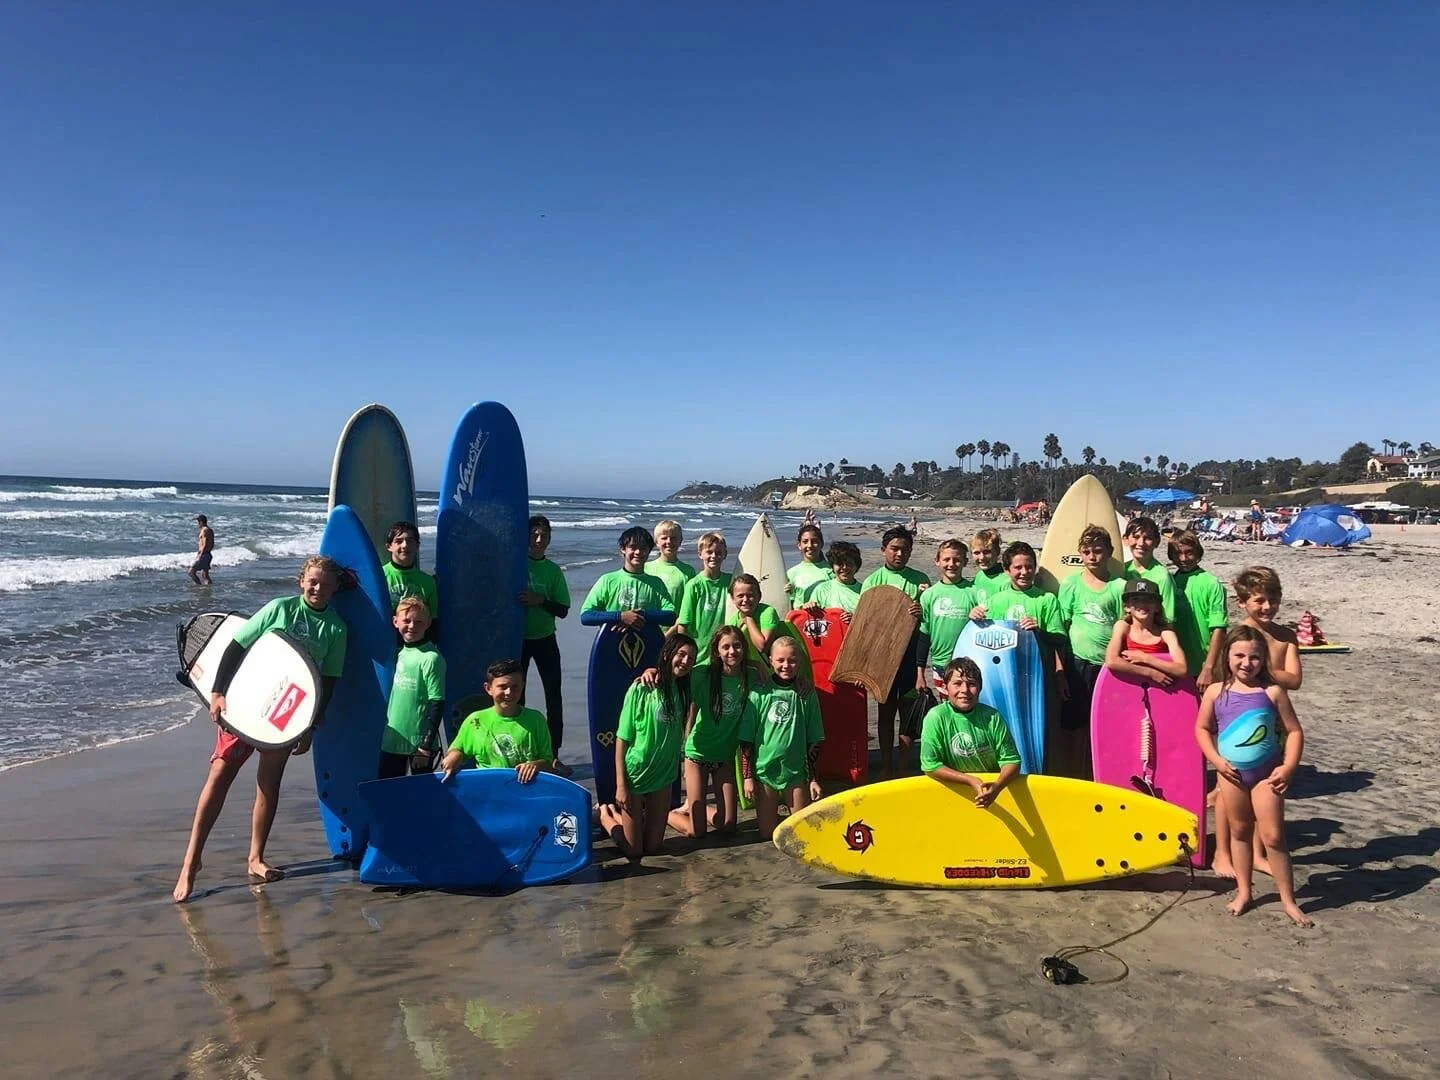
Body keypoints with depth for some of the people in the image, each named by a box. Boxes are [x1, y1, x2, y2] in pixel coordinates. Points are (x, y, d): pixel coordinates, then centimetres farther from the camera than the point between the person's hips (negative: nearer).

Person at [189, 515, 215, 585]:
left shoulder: (204, 530, -15)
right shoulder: (210, 530, 14)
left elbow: (204, 545, -20)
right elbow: (212, 545, 18)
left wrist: (199, 556, -19)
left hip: (203, 555, -10)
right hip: (209, 555, 10)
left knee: (191, 572, -6)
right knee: (205, 575, 13)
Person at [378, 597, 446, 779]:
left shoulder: (431, 658, -15)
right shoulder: (402, 653, 7)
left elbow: (437, 704, -16)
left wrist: (426, 746, -17)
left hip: (419, 743, -7)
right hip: (392, 739, 8)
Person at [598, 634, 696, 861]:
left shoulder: (682, 690, 0)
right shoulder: (641, 689, -17)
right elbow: (622, 739, -14)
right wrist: (620, 785, -16)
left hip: (663, 776, 6)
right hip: (635, 774, -5)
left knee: (653, 848, 12)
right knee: (633, 851, 4)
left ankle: (617, 814, 35)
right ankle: (606, 815, 30)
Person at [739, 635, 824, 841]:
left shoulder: (807, 693, -1)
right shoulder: (759, 693, -5)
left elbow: (814, 741, 4)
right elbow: (746, 740, -2)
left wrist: (813, 778, 3)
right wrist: (748, 776, -5)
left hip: (797, 772, 1)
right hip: (764, 770, -1)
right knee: (767, 834, 3)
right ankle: (772, 810, 33)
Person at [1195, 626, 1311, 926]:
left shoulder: (1272, 692, -7)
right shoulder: (1216, 691, -2)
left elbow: (1294, 731, -3)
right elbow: (1202, 728, 5)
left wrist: (1288, 767, -13)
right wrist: (1216, 760, -7)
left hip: (1266, 773, -2)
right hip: (1231, 773, 2)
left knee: (1273, 836, -1)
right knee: (1239, 831, 14)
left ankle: (1288, 899, 11)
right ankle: (1243, 891, 27)